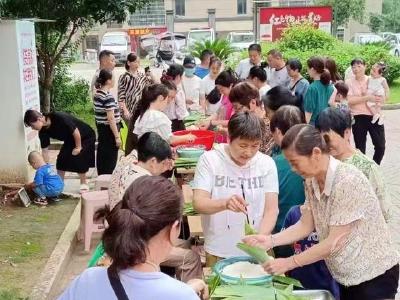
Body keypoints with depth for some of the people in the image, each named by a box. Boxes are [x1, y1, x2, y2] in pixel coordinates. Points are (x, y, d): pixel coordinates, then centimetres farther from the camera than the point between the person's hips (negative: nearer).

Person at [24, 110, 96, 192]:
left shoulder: (59, 118, -36)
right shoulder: (43, 132, -12)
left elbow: (76, 132, -28)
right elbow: (45, 150, -6)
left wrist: (78, 147, -18)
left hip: (86, 137, -7)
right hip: (70, 139, 7)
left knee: (77, 159, -16)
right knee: (61, 159, -3)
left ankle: (84, 184, 3)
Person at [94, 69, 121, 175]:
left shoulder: (97, 94, 8)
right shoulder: (108, 97, -20)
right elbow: (111, 118, -23)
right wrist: (117, 136, -21)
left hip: (101, 129, 9)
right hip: (109, 130, -9)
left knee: (102, 155, 17)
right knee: (110, 158, -1)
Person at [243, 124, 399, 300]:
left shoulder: (348, 181, -27)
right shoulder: (312, 181, -3)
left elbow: (335, 242, -26)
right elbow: (305, 226, 3)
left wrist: (289, 263, -22)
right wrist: (270, 240, -12)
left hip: (374, 275, -7)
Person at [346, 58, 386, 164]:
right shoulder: (349, 82, -1)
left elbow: (382, 98, 4)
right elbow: (350, 100, -14)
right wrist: (367, 98, -18)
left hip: (375, 116, 2)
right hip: (358, 118, -2)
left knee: (380, 146, 3)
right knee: (360, 148, 7)